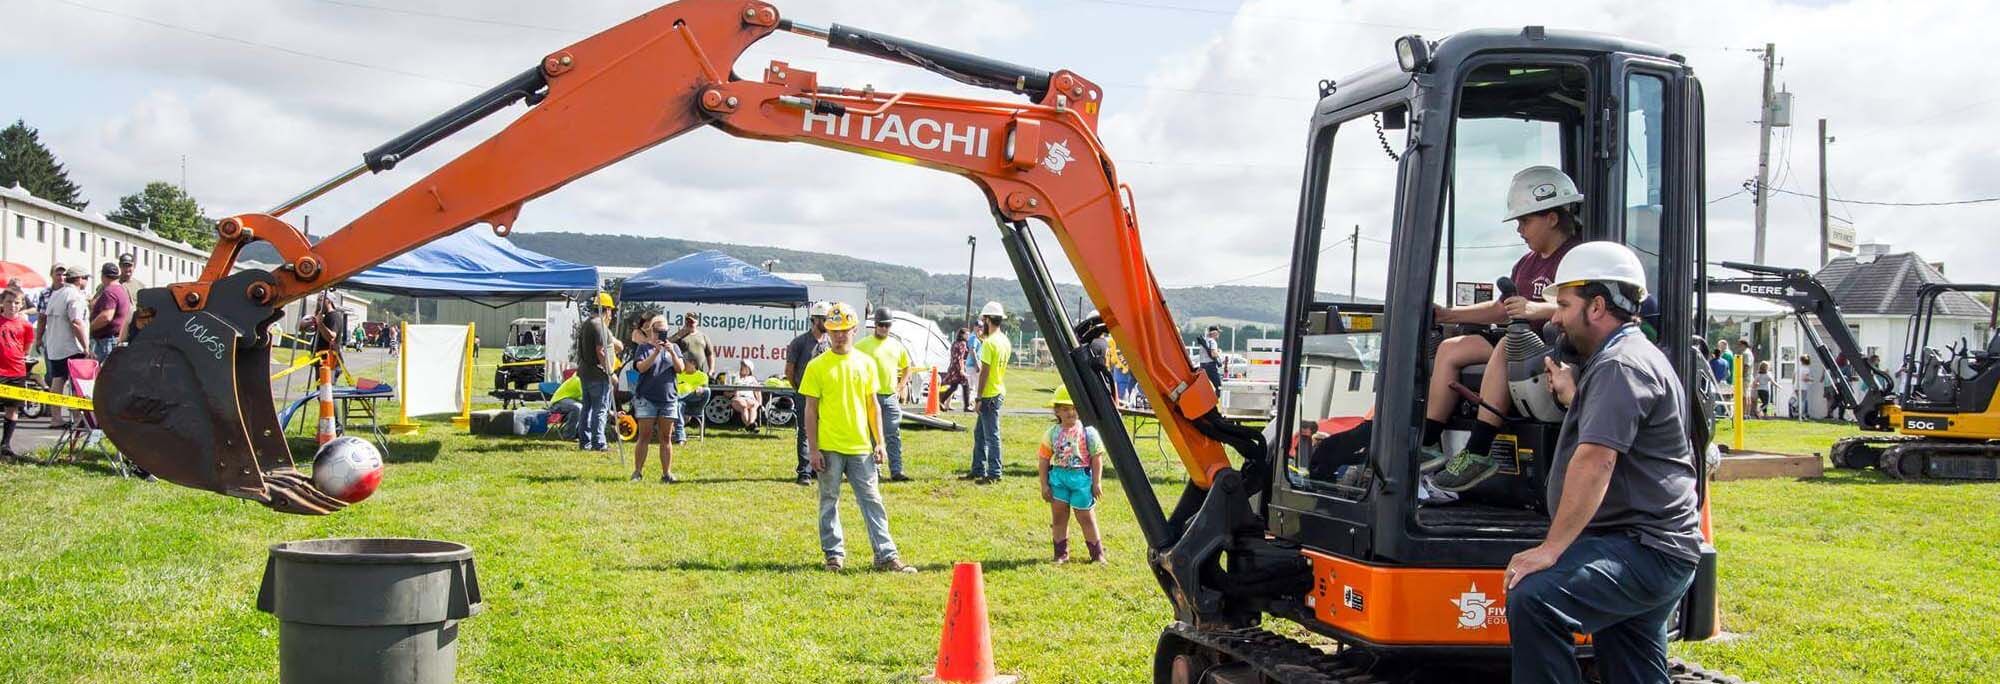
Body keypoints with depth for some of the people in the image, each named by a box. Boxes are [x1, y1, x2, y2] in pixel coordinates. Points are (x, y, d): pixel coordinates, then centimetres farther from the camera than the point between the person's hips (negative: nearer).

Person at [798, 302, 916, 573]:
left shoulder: (866, 363, 7)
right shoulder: (817, 366, -2)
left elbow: (873, 406, 11)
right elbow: (811, 410, -2)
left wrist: (879, 443, 5)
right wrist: (813, 449, -7)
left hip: (861, 447, 2)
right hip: (829, 448, -2)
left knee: (872, 501, 1)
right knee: (829, 502, 6)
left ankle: (886, 555, 2)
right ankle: (834, 554, 18)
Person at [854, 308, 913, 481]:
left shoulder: (896, 346, 12)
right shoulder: (863, 344, -2)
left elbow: (907, 368, 23)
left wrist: (900, 387, 11)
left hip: (891, 397, 4)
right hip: (871, 396, -3)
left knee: (893, 436, 0)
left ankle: (896, 471, -1)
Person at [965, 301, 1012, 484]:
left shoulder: (989, 343, -17)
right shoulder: (1005, 342, 11)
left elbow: (984, 371, -18)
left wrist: (979, 398, -15)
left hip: (989, 395, -10)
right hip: (999, 392, 10)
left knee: (992, 436, -4)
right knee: (979, 433, 17)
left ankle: (994, 474, -1)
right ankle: (978, 470, 22)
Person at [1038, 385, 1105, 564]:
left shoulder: (1088, 432, -5)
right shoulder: (1052, 434, 1)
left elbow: (1097, 458, -1)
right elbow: (1044, 460, 4)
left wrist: (1097, 482, -4)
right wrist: (1044, 485, 1)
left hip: (1081, 477, -2)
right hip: (1058, 476, 2)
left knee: (1086, 517, 5)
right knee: (1058, 516, 6)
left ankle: (1097, 553, 17)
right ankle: (1061, 553, 17)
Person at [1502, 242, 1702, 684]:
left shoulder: (1620, 365, -15)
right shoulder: (1623, 357, 20)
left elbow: (1595, 461, -27)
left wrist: (1551, 549, -29)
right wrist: (1572, 395, 18)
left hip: (1645, 549, -11)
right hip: (1646, 546, 11)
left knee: (1533, 600, -31)